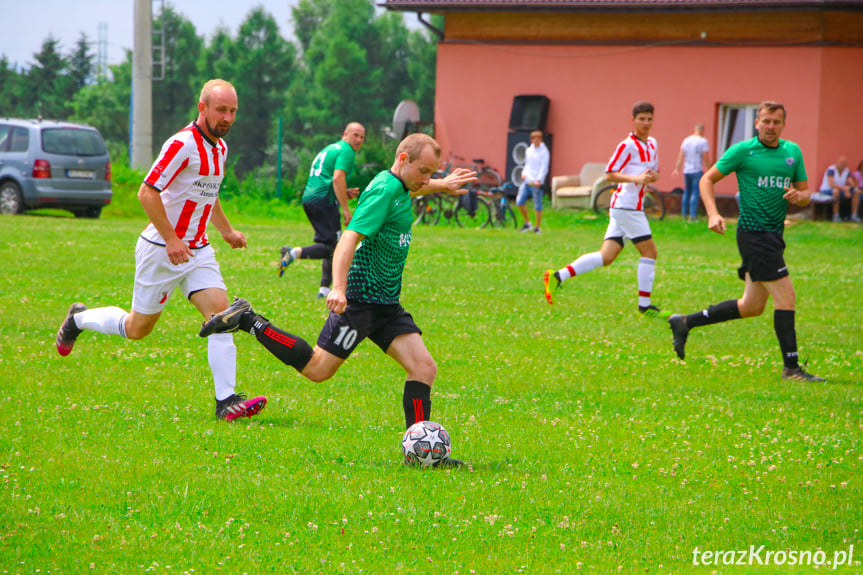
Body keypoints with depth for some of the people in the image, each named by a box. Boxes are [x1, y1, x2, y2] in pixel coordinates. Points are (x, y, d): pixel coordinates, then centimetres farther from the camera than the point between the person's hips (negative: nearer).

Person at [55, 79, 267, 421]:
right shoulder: (182, 145, -20)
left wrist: (227, 231, 21)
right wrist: (171, 239, -24)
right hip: (161, 250, -7)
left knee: (221, 312, -12)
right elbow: (147, 192, -22)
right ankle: (79, 319, 34)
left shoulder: (220, 148, 9)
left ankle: (226, 399, -17)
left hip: (197, 250, 7)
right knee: (137, 328, 6)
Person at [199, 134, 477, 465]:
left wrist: (443, 186, 53)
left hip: (386, 304, 9)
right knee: (317, 369, -6)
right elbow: (349, 239, -29)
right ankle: (247, 321, 6)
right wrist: (338, 288, -42)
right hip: (361, 297, -9)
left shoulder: (397, 186, 12)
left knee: (424, 369, -3)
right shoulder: (384, 190, -17)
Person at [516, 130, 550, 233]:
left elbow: (544, 168, -11)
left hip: (536, 183, -6)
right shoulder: (529, 150, 14)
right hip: (526, 181, 6)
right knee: (519, 202, -1)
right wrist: (523, 173, 6)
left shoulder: (544, 152, -6)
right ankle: (527, 223, 14)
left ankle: (538, 227, 9)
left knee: (537, 205, -1)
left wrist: (539, 180, -21)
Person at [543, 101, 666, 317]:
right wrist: (636, 179, -27)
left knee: (606, 257, 2)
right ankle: (644, 304, 2)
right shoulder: (628, 145, -10)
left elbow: (654, 171, 27)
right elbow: (610, 174, -13)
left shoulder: (652, 144, 16)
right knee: (649, 251, -4)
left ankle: (559, 275, -1)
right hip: (626, 206, -8)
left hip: (627, 208, 8)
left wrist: (652, 176, 2)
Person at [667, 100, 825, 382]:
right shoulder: (742, 151, -6)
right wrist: (713, 214, -13)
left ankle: (685, 323, 25)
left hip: (774, 234, 8)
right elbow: (707, 179, 1)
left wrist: (799, 196, -8)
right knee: (786, 296, -12)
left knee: (751, 306, 13)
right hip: (753, 232, -8)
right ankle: (791, 367, -7)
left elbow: (805, 193, 17)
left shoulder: (793, 151, 11)